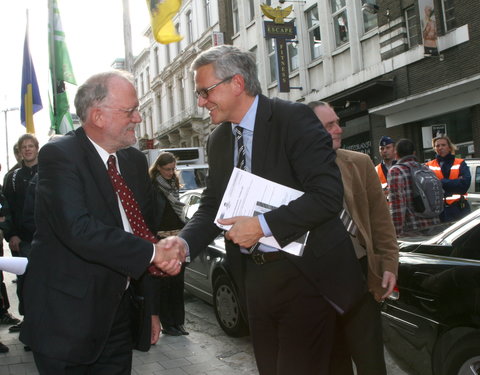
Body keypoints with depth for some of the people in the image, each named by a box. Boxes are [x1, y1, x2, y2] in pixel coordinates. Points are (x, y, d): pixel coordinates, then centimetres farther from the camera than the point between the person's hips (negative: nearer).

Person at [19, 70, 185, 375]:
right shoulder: (59, 155, -13)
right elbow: (78, 229, -27)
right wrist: (153, 252, -24)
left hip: (121, 314, 6)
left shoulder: (135, 160, 8)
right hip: (67, 319, -6)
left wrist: (150, 307, 14)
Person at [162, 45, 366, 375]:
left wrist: (263, 225, -22)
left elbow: (328, 195, -20)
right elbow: (211, 206, 10)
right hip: (254, 276, 7)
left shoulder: (294, 119, -12)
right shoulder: (218, 140, 10)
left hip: (303, 274, -6)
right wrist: (184, 242, -10)